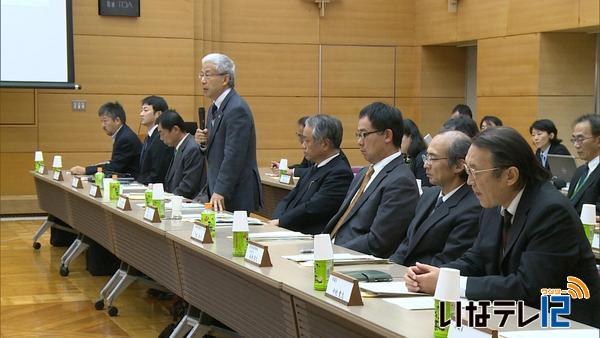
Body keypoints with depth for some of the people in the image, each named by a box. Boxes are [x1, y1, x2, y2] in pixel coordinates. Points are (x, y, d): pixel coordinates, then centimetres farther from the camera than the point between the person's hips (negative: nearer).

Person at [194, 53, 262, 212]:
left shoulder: (237, 109, -17)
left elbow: (234, 156, -22)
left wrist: (220, 192, -24)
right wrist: (204, 143, -1)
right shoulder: (215, 108, 14)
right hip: (218, 192, 9)